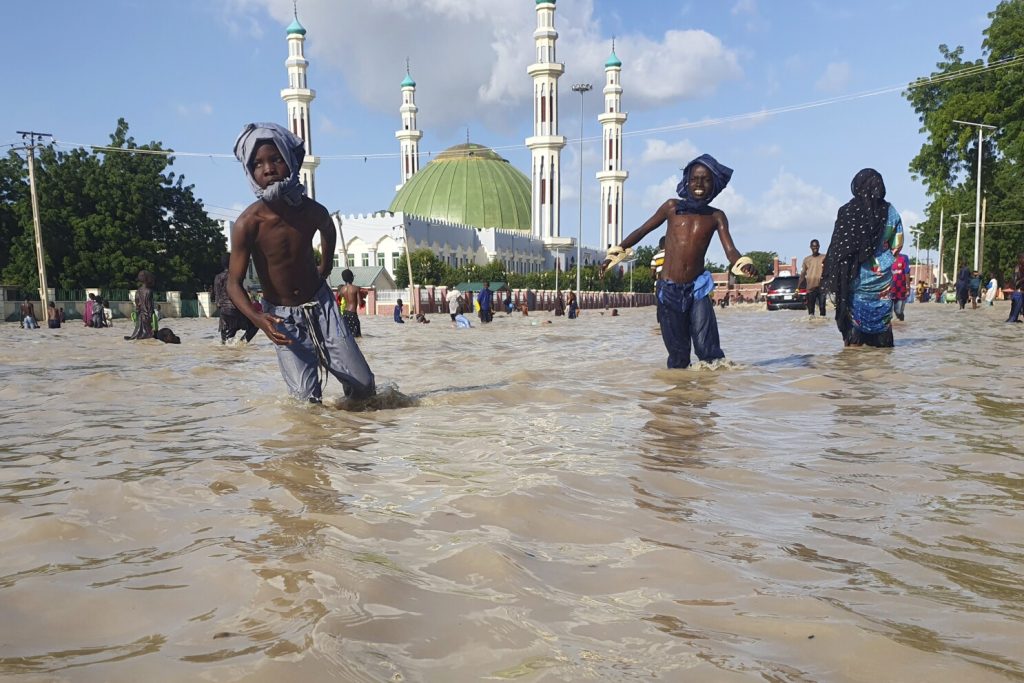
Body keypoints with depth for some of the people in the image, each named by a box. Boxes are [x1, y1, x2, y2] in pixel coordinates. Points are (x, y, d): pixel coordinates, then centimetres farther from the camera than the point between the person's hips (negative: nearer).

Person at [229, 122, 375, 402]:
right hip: (283, 316, -3)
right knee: (307, 398, -11)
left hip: (321, 304, 3)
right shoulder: (248, 224, -21)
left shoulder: (312, 210, -11)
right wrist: (258, 318, -35)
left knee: (364, 386, 0)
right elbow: (234, 284, -19)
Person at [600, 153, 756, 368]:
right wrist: (615, 254, 11)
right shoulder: (673, 207, 6)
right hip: (668, 290, 0)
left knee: (708, 349, -12)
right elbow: (642, 231, 15)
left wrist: (745, 264, -26)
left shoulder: (716, 216, 5)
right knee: (678, 353, 4)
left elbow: (730, 250, -4)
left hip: (697, 289, 0)